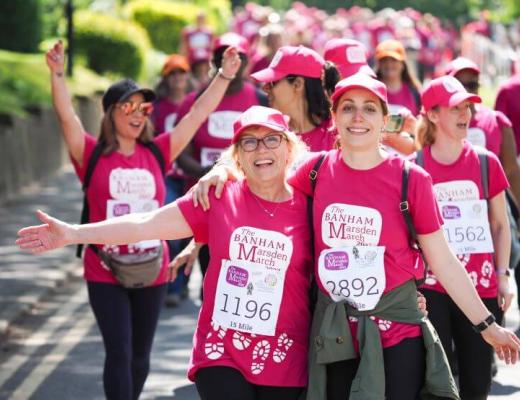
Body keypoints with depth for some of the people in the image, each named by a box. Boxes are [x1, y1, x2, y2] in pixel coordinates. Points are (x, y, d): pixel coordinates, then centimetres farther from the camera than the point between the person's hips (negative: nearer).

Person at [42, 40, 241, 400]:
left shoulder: (157, 152, 3)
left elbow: (198, 115, 2)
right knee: (119, 354, -7)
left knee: (140, 355, 14)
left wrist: (225, 76, -2)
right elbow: (66, 116, -17)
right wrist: (58, 74, -29)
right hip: (106, 274, -3)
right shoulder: (93, 154, -4)